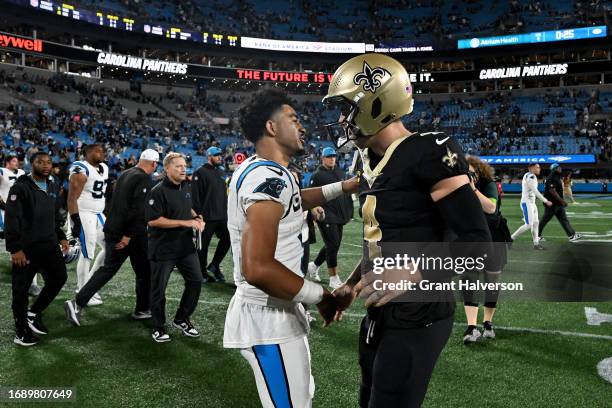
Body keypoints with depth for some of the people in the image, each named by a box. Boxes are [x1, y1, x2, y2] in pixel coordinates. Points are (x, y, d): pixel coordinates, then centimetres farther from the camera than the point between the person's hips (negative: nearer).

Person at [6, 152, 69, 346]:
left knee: (59, 278, 6)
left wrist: (61, 237, 16)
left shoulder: (53, 187, 12)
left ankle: (34, 314, 25)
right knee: (21, 289, 4)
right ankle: (21, 331, 18)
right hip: (26, 248, -6)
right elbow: (12, 220, -15)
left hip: (49, 245, 7)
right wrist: (15, 248, -19)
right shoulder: (20, 188, -10)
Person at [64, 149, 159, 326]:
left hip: (112, 230, 8)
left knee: (108, 268, 14)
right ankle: (142, 310, 20)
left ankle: (77, 303, 6)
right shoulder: (144, 180, -16)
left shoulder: (125, 174, 11)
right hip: (134, 235, -8)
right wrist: (128, 236, -21)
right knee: (144, 272, 9)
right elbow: (138, 210, -24)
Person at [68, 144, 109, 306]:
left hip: (99, 214, 9)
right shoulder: (81, 170, -15)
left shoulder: (104, 168, 12)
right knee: (87, 254, -4)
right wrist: (75, 221, -23)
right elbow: (72, 198, -18)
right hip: (84, 215, -9)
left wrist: (105, 214, 21)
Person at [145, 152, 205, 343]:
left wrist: (196, 217, 3)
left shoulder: (186, 187, 9)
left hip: (186, 246, 7)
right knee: (159, 288, 5)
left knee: (196, 281, 8)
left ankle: (181, 319, 26)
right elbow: (153, 220, -22)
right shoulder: (157, 192, -16)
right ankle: (159, 327, 24)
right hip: (163, 248, -7)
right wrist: (184, 222, -23)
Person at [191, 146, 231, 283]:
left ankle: (214, 265, 24)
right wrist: (199, 214, -17)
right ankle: (202, 273, 16)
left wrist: (226, 210, 16)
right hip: (207, 217, -7)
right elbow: (195, 196, -13)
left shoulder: (221, 172, 16)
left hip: (222, 216, 7)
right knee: (204, 245, 4)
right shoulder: (200, 173, -8)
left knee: (226, 240, 7)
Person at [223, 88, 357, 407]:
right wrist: (320, 295, -21)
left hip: (275, 310, 10)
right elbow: (258, 269, -34)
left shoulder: (259, 169, 8)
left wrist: (344, 187, 28)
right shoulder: (270, 177, -24)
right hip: (269, 318, -10)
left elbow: (292, 200, 31)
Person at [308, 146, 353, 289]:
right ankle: (334, 279, 2)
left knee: (333, 245, 13)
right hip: (326, 216, -7)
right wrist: (315, 207, -27)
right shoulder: (317, 175, -6)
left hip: (339, 215, 8)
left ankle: (313, 266, 34)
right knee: (333, 245, -9)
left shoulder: (340, 172, 15)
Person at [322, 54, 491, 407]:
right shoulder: (372, 161, 8)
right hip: (381, 313, 9)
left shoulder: (429, 152, -18)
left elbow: (477, 242, -19)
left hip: (418, 317, -9)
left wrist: (412, 274, -30)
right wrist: (352, 285, 15)